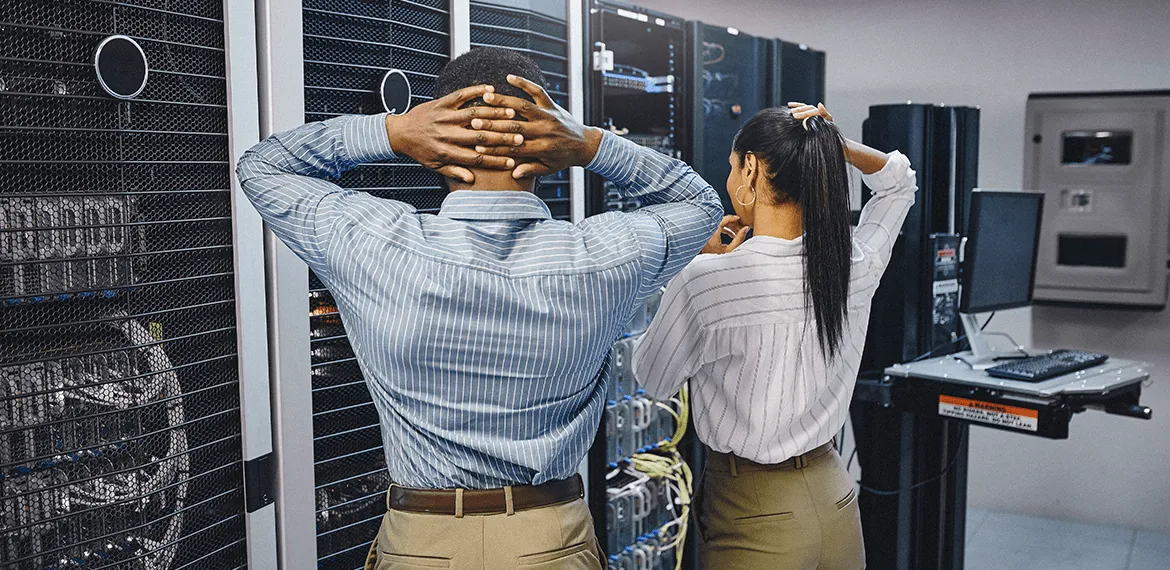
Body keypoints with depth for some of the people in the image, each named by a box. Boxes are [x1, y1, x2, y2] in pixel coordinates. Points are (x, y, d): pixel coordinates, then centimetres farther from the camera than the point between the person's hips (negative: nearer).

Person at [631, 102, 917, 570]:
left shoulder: (708, 281, -23)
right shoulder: (856, 263, -8)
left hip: (755, 518, -5)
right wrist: (836, 145, -2)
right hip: (836, 500, 5)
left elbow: (652, 380, -4)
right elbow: (898, 180, 15)